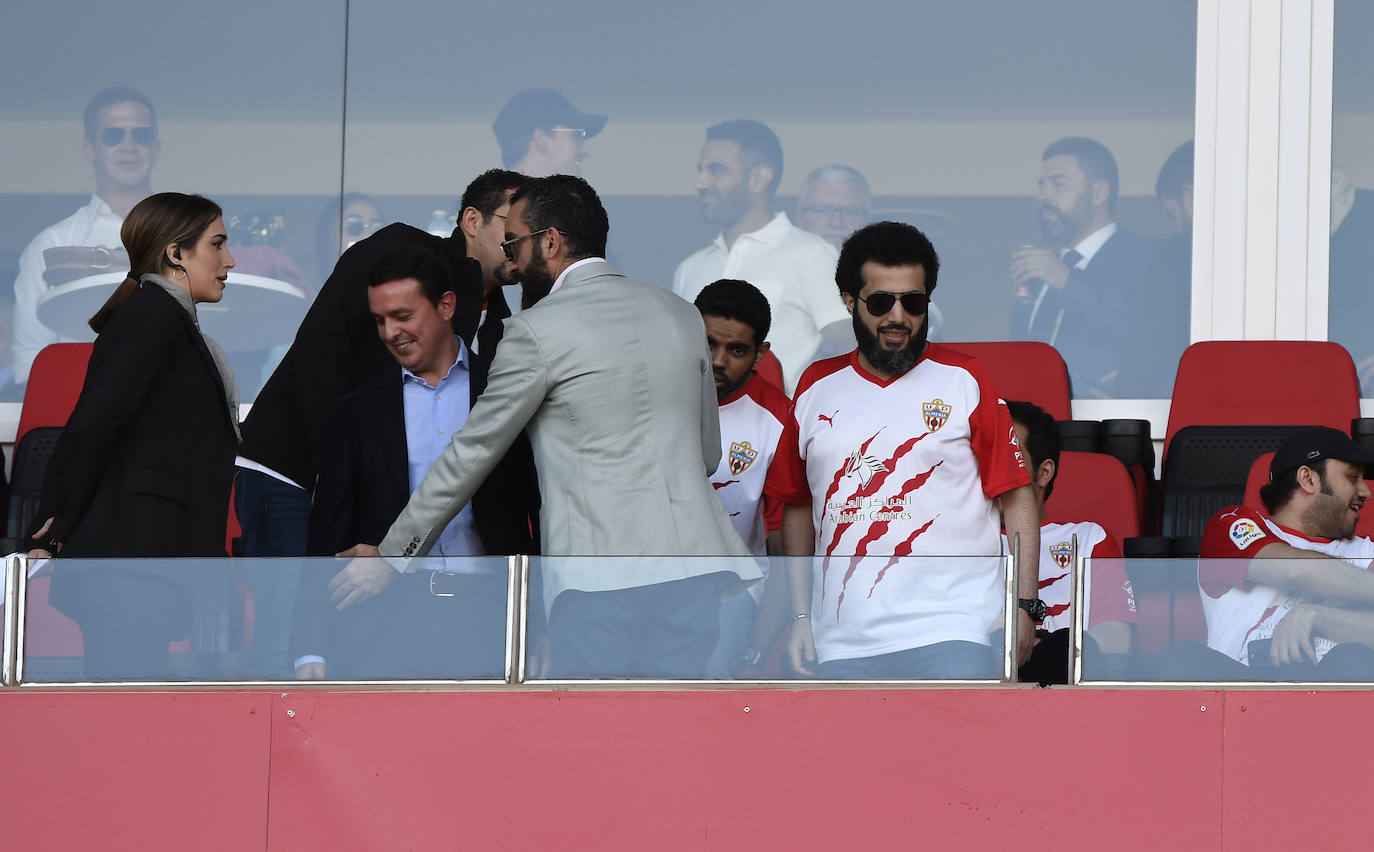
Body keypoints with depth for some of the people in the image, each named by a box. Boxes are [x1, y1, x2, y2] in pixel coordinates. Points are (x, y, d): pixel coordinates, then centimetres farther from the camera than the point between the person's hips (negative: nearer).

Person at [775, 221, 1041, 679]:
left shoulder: (962, 380, 4)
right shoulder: (816, 388, 14)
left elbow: (1016, 499, 2)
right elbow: (799, 508, 20)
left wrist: (1024, 605, -6)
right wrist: (800, 615, 14)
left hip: (951, 637, -3)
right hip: (842, 642, 4)